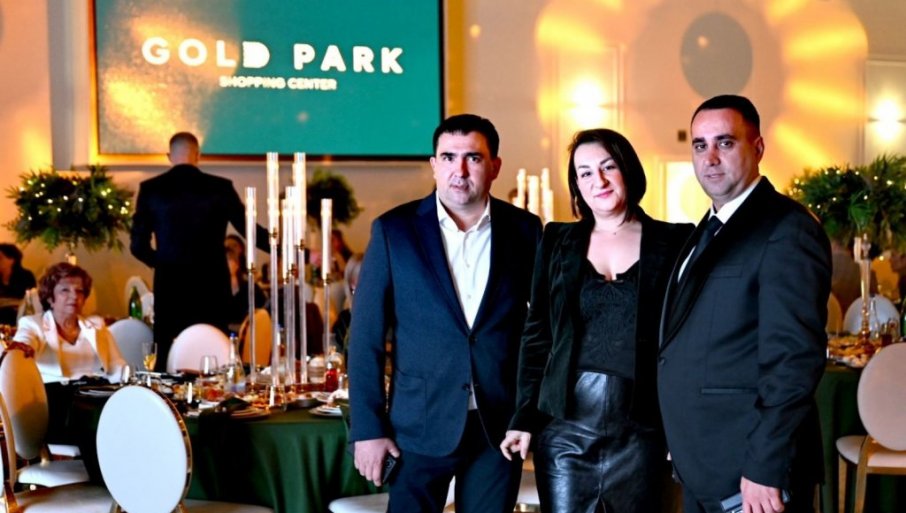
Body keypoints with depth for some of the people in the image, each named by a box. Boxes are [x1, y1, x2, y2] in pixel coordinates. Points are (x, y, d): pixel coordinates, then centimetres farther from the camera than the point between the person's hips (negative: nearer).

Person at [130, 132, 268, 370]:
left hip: (169, 286, 1)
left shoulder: (150, 189, 1)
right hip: (211, 287, 0)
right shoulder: (220, 188, -2)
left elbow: (138, 245, 2)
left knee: (168, 358, 6)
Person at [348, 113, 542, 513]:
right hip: (420, 426, -1)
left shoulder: (524, 230, 2)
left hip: (500, 427, 2)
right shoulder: (394, 230, -3)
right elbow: (366, 338, -3)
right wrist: (367, 429, -6)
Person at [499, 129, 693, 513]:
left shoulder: (673, 242, 1)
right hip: (564, 431, 2)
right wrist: (523, 416, 3)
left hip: (639, 434, -1)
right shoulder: (558, 241, 8)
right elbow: (537, 334, 9)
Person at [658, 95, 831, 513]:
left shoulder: (786, 229, -14)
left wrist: (766, 470, -22)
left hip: (752, 475, -8)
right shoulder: (709, 230, 13)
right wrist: (683, 455, 11)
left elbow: (794, 359, -20)